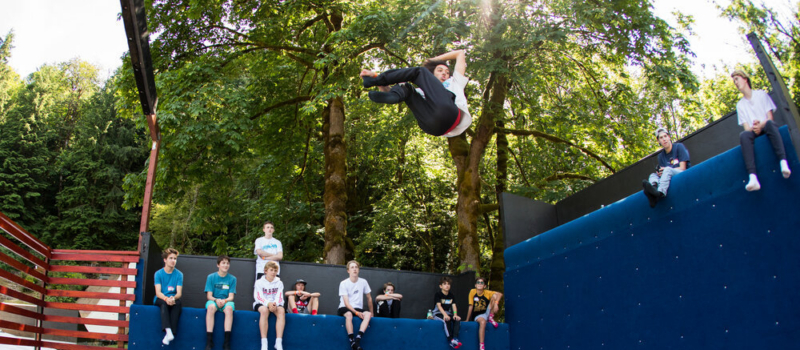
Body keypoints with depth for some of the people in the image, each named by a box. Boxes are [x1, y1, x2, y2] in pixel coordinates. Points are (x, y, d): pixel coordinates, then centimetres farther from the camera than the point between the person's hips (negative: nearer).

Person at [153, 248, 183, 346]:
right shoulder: (158, 273, 1)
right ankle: (168, 330, -50)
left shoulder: (179, 274, 3)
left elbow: (179, 293, -5)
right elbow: (158, 292, -10)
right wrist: (166, 299, -31)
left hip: (173, 299, 1)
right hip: (160, 300, -1)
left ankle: (170, 333, -41)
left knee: (178, 302, -33)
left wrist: (173, 298, -29)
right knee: (164, 302, -35)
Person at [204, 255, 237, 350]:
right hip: (213, 300, 0)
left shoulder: (232, 279, 5)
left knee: (229, 308, -36)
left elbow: (231, 297, 0)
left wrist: (224, 301, -22)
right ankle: (209, 342, -34)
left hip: (226, 302, 0)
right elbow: (209, 296, 0)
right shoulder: (211, 277, 4)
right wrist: (216, 300, -22)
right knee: (210, 307, -36)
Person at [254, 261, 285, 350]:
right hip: (262, 304, -2)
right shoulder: (259, 282, 4)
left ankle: (278, 342, -36)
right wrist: (268, 303, -27)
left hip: (275, 304, 2)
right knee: (264, 310, -37)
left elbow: (279, 297, -1)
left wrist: (275, 304, -25)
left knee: (281, 311, -32)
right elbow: (259, 297, -8)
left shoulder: (279, 283, 10)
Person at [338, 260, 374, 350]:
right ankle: (352, 341, -36)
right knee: (349, 314, -38)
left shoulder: (363, 282, 5)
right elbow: (346, 303, -12)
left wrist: (371, 312, 16)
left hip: (358, 309, 3)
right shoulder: (343, 283, -6)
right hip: (345, 308, -3)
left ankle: (358, 339, -39)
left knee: (368, 314, -29)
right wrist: (357, 313, -24)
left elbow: (369, 298, 15)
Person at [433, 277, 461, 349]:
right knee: (447, 320, -36)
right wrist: (445, 315, -35)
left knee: (458, 320, -25)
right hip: (438, 313, -5)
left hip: (448, 313, 5)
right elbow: (439, 306, -19)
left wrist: (455, 315, -23)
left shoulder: (452, 296, 10)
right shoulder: (438, 294, -6)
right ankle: (450, 340, -32)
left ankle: (455, 339, -36)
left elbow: (454, 306, -3)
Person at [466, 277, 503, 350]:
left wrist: (496, 303, -39)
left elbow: (500, 294, -20)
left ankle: (491, 318, -3)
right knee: (482, 322, -39)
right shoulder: (472, 292, -6)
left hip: (487, 313, 1)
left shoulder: (487, 293, -6)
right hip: (478, 316, -1)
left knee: (495, 296, -16)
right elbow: (471, 306, -5)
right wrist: (467, 320, -4)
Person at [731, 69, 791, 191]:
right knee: (743, 135, -35)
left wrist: (760, 125, -20)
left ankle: (783, 162, -54)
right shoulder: (740, 105, 15)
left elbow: (770, 118, 1)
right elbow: (747, 128, 5)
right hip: (754, 133, 1)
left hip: (767, 129, -1)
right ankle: (753, 178, -54)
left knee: (770, 123, -37)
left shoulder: (761, 94, 11)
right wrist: (753, 128, -19)